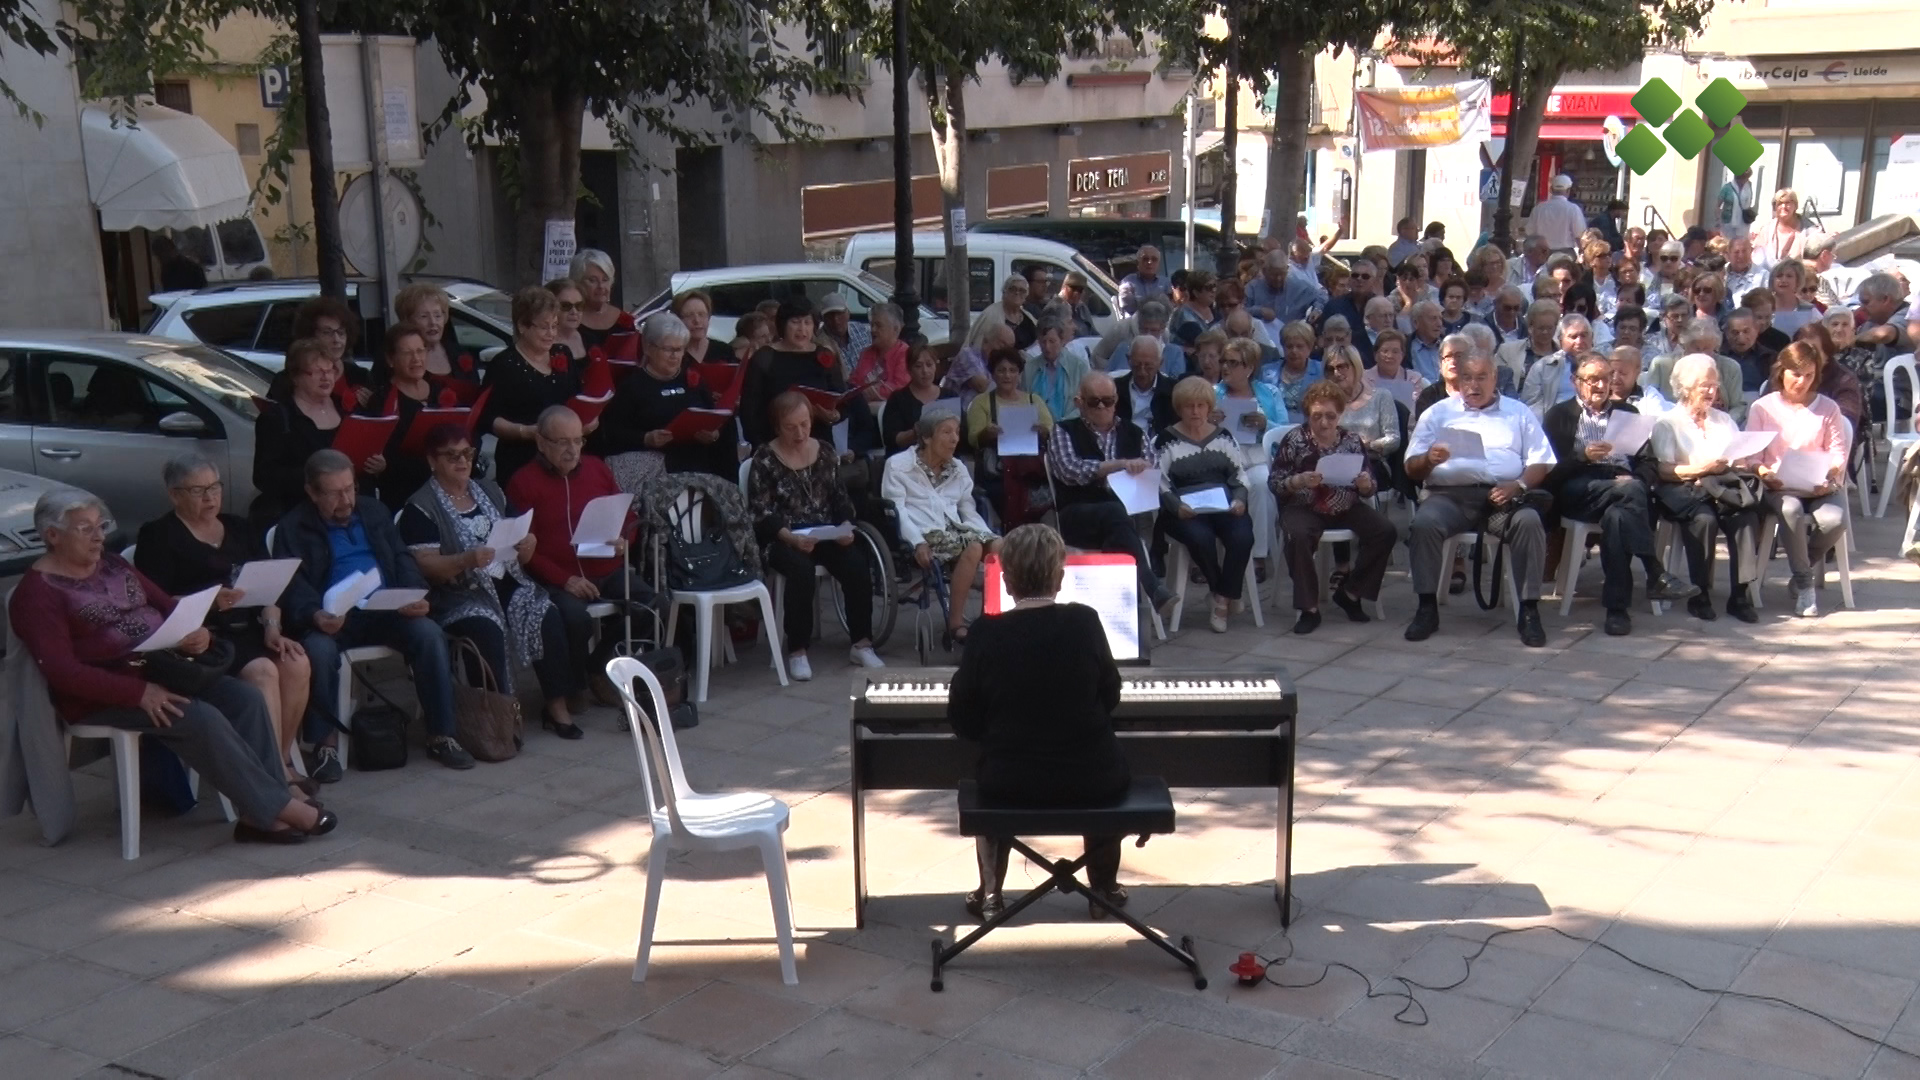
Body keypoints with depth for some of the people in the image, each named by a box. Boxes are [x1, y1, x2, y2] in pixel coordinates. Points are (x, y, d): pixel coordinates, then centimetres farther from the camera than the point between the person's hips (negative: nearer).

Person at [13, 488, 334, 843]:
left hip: (161, 670, 8)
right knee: (201, 719, -29)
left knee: (245, 697, -15)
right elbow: (62, 671, -17)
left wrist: (199, 632, -8)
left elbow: (167, 605, 17)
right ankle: (277, 806, -18)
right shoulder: (36, 594, -8)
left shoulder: (111, 564, 15)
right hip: (103, 695, -7)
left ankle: (258, 814, -18)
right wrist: (138, 693, -26)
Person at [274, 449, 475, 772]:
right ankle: (326, 743, -19)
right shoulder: (294, 528, 6)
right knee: (318, 649, -36)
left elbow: (402, 559, 17)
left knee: (429, 633, -25)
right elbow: (294, 586, -5)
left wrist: (416, 595, -4)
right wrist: (314, 615, -27)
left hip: (386, 613, 3)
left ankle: (440, 735, -16)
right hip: (332, 621, -3)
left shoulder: (374, 511, 20)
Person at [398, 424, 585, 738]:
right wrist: (466, 560, -29)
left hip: (510, 585, 5)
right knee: (487, 629, -35)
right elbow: (425, 566, -11)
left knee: (548, 617, -23)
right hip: (460, 596, -5)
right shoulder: (420, 508, -1)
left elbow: (518, 546, 20)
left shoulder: (490, 492, 17)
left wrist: (527, 545, -5)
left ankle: (557, 706, -16)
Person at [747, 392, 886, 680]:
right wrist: (792, 538, -23)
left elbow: (840, 498, 14)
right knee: (801, 569, -35)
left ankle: (861, 644, -12)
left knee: (857, 565, -24)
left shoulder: (824, 452, 10)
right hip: (783, 540, -4)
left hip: (826, 534, 4)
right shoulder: (765, 459, -2)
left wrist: (845, 527, -7)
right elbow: (762, 514, -8)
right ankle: (797, 651, -22)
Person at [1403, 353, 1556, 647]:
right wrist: (1428, 459, -14)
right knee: (1424, 522, -32)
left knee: (1529, 522, -31)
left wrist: (1518, 485, -10)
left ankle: (1529, 610, -23)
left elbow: (1540, 463, 11)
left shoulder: (1519, 413, 20)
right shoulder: (1438, 413, 18)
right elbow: (1412, 468, 11)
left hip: (1503, 494, 0)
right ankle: (1427, 607, -22)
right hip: (1451, 494, 0)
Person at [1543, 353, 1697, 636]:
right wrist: (1584, 457, -15)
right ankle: (1656, 575, -39)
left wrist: (1633, 478, -7)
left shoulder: (1627, 412, 27)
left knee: (1617, 515, -36)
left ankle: (1616, 607, -41)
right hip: (1578, 491, -3)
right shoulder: (1559, 416, 17)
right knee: (1630, 492, -35)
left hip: (1621, 483, 3)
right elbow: (1551, 469, 3)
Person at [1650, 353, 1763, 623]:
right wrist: (1701, 469, -17)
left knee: (1747, 515, -29)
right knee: (1704, 517, -36)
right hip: (1683, 490, -4)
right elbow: (1664, 470, -5)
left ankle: (1740, 594, -28)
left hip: (1723, 485, 4)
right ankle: (1699, 594, -26)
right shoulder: (1668, 423, 9)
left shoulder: (1724, 420, 26)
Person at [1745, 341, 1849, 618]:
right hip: (1778, 487, -1)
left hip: (1820, 487, 2)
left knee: (1835, 520, -31)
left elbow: (1838, 451, 5)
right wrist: (1763, 472, -20)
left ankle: (1805, 573, -1)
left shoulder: (1827, 408, 11)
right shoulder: (1762, 408, 7)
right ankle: (1805, 582, -19)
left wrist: (1830, 474, -16)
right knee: (1791, 511, -37)